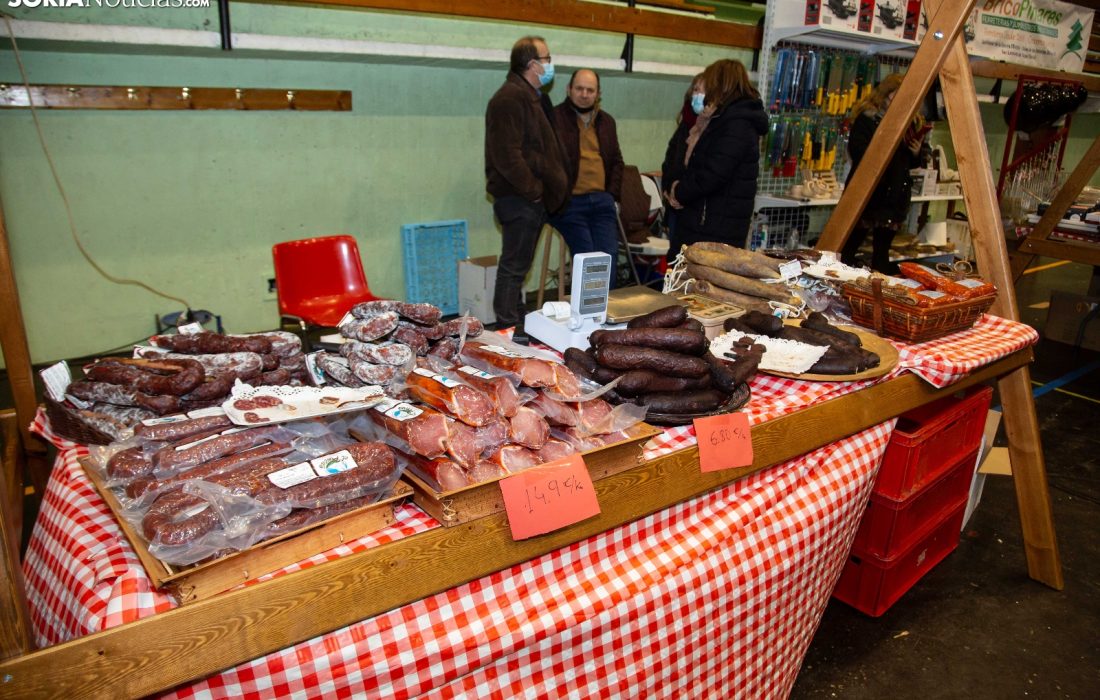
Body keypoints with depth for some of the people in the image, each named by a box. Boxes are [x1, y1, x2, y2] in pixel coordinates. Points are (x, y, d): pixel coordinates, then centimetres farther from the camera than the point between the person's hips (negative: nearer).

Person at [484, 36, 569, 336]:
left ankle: (517, 327, 22)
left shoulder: (533, 97, 20)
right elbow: (507, 155, -23)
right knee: (514, 268, -5)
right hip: (519, 198, -10)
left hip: (532, 198, 10)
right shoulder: (509, 98, -14)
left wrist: (550, 189, 15)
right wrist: (533, 189, -17)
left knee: (517, 267, 14)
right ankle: (508, 331, 2)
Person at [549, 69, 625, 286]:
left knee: (610, 255, -3)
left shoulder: (606, 121, 18)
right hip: (569, 202, -5)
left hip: (602, 201, 5)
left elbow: (616, 160, 24)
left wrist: (612, 193, 12)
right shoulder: (554, 118, -2)